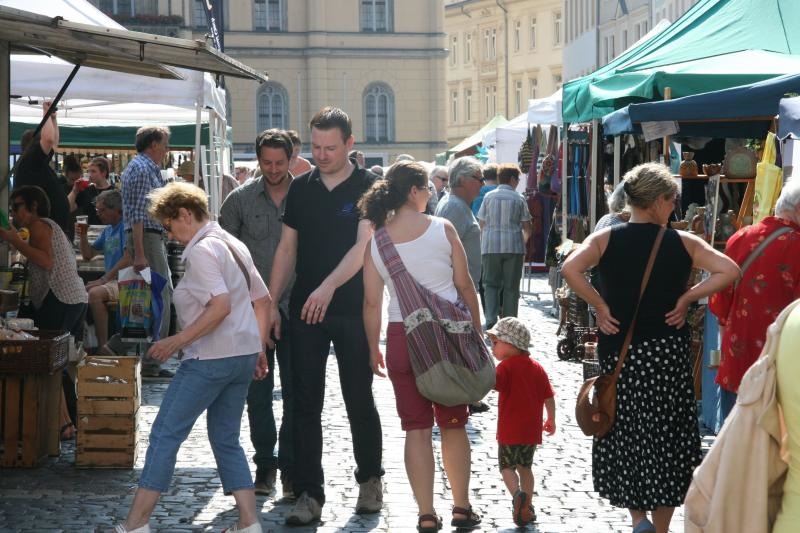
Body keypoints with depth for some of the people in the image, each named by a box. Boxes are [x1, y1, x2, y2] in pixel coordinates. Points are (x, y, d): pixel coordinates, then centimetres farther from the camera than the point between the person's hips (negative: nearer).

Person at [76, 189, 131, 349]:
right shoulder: (108, 230, 20)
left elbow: (128, 259, -19)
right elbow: (88, 255, 26)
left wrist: (104, 279, -17)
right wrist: (83, 236, 7)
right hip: (111, 280, 9)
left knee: (95, 293, -29)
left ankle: (103, 346, -26)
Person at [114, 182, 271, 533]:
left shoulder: (201, 250, -14)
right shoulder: (233, 245, 15)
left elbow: (221, 306, -25)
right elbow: (263, 299, 18)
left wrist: (177, 341, -20)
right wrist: (259, 348, 21)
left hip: (210, 358, -9)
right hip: (244, 354, 9)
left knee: (165, 434, -3)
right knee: (226, 439, 14)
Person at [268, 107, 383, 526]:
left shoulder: (368, 187, -3)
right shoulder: (301, 188, 9)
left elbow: (363, 246, -15)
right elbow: (287, 248, 12)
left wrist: (328, 286, -28)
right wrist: (271, 303, 5)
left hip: (353, 310, -3)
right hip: (304, 310, 3)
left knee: (359, 399, 6)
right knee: (305, 403, 0)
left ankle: (370, 479, 25)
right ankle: (309, 494, 3)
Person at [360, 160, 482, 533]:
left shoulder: (375, 240, -2)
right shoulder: (442, 229, -6)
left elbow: (372, 302, -1)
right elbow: (465, 286, -1)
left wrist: (373, 348, 9)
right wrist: (476, 330, 10)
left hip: (402, 337, 1)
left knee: (416, 428, 6)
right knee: (453, 425, 12)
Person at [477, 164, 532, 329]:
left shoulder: (489, 196, 4)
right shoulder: (519, 199, 2)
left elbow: (481, 224, 6)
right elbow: (527, 228, 5)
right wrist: (523, 241, 26)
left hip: (490, 247, 1)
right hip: (514, 247, 0)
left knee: (490, 284, 5)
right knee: (511, 287, 6)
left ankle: (491, 320, -14)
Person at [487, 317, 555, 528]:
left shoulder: (506, 366, -10)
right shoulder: (537, 368, 8)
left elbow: (492, 382, -29)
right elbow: (548, 397, 9)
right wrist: (551, 420, 20)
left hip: (510, 430, -5)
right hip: (532, 430, 5)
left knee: (507, 466, 4)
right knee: (525, 467, 18)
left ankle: (518, 494, -23)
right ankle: (527, 507, 16)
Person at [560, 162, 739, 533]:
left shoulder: (605, 240, -3)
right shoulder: (682, 243, -2)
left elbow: (570, 269, -20)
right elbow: (729, 271, -13)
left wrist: (599, 306, -9)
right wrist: (687, 298, -6)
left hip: (619, 352, 0)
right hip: (669, 354, 0)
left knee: (623, 434, 13)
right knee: (667, 437, 11)